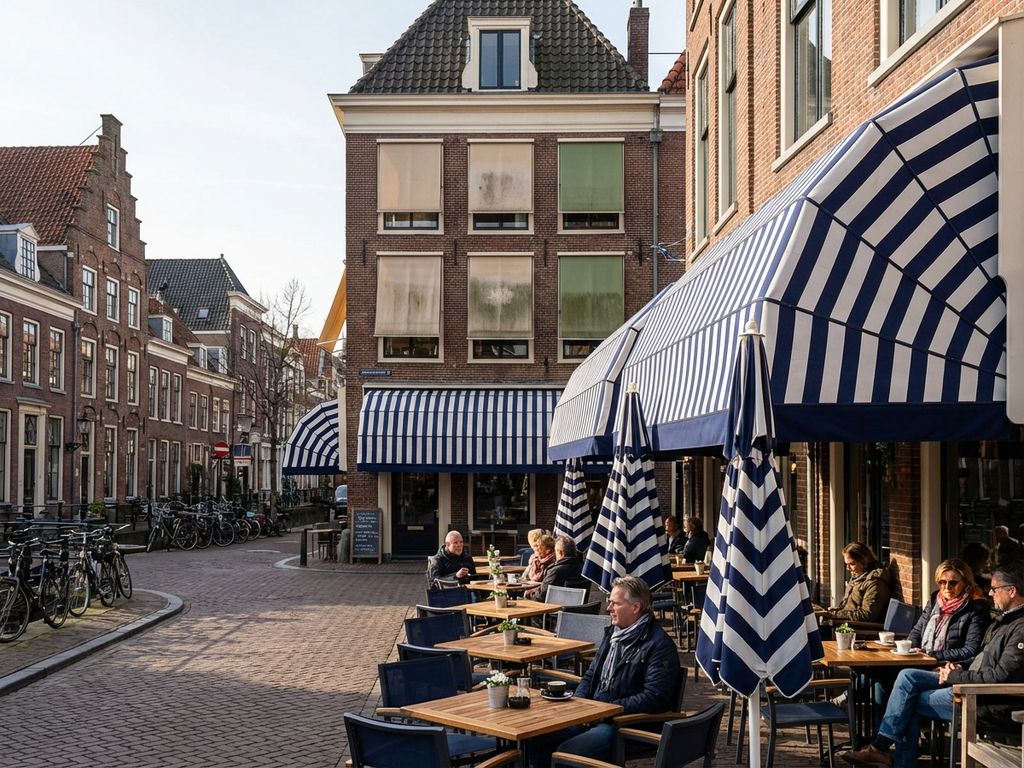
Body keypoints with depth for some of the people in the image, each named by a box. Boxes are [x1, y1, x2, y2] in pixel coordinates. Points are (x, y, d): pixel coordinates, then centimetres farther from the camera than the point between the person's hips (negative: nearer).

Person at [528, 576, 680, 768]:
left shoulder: (659, 645, -12)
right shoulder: (613, 633, 16)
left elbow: (654, 698, -20)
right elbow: (590, 675, 24)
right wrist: (578, 702, 4)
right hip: (591, 715, 8)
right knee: (535, 738, -6)